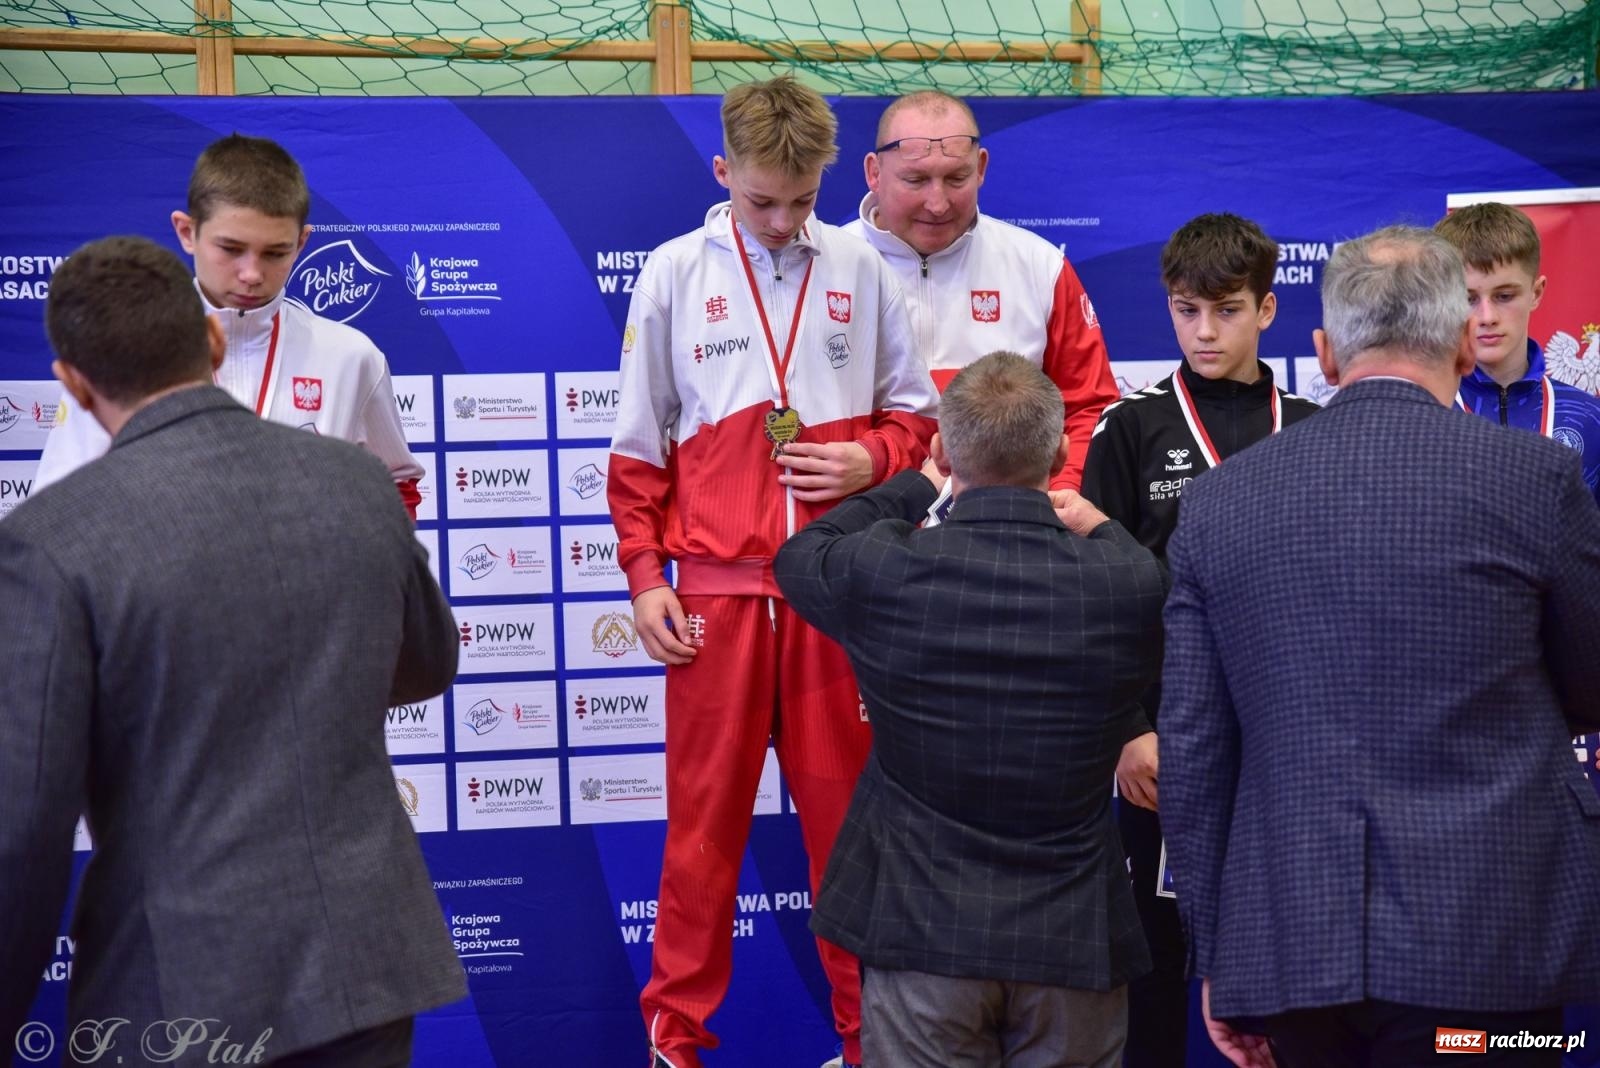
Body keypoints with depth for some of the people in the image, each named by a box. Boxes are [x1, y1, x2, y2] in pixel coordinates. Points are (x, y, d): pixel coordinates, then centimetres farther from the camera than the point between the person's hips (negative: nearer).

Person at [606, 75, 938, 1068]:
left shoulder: (861, 270, 5)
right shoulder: (676, 271, 3)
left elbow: (916, 412, 13)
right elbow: (640, 443, 6)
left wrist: (871, 458, -7)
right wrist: (645, 575, 1)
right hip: (717, 587, -1)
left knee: (847, 809, 7)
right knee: (705, 818, 5)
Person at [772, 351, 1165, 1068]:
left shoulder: (881, 571, -15)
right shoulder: (1126, 581, -14)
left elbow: (800, 555, 10)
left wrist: (918, 485, 21)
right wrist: (1104, 533, 22)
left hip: (920, 932, -1)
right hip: (1074, 937, 1)